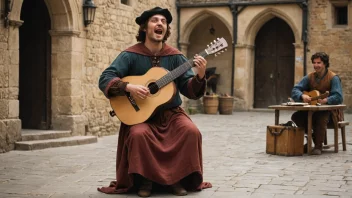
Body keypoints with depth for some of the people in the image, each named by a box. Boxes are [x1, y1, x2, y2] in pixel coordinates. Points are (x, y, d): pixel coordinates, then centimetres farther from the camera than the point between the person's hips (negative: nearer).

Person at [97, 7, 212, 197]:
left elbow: (189, 90, -2)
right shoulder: (130, 55, -5)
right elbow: (104, 79, -13)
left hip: (170, 113, 2)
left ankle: (178, 179, -4)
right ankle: (143, 180, -8)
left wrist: (200, 76, -23)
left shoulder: (175, 56, 2)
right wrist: (129, 87, -29)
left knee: (191, 131, -24)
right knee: (139, 134, -33)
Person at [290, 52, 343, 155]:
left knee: (320, 118, -38)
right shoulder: (309, 77, 5)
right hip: (312, 109, 6)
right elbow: (294, 91, -2)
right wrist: (302, 96, -25)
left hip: (329, 109, -6)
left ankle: (318, 145, -19)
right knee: (296, 116, -17)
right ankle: (313, 139, 2)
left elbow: (338, 97, -22)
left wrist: (325, 100, -38)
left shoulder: (333, 78, -10)